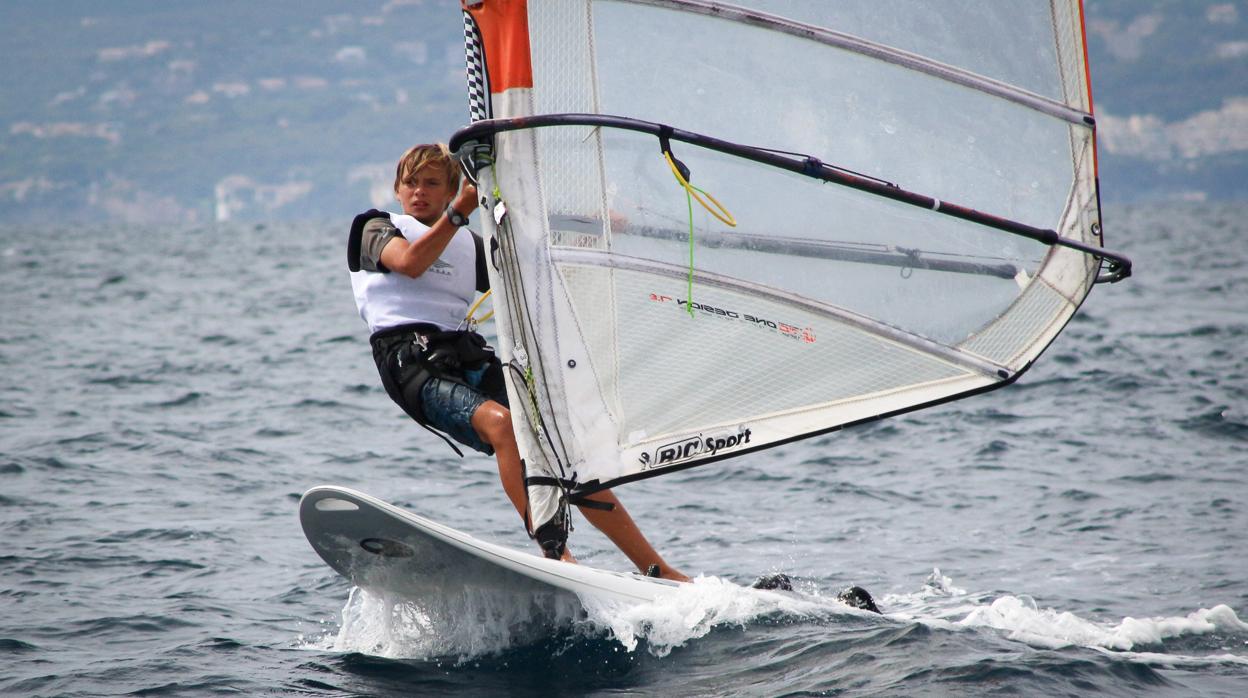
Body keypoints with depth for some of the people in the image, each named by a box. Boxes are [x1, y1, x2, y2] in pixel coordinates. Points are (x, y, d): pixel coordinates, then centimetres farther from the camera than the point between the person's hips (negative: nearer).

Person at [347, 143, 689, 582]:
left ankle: (659, 572, -5)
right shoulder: (377, 230, 11)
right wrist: (460, 211, -17)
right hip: (412, 360, -5)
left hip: (470, 358, 5)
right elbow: (409, 263, -11)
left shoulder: (469, 245, 26)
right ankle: (554, 552, -40)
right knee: (499, 422, -34)